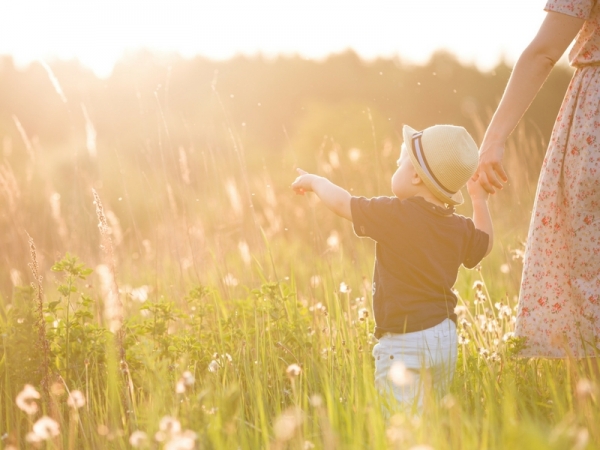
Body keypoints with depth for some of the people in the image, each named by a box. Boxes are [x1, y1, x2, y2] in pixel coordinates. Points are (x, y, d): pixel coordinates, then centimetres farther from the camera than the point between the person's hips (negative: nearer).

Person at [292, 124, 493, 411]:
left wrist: (314, 181, 14)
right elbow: (484, 244, 26)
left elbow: (343, 203, -4)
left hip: (405, 341, -8)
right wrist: (480, 200, 31)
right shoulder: (459, 228, 5)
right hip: (445, 336, 8)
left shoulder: (396, 215, -15)